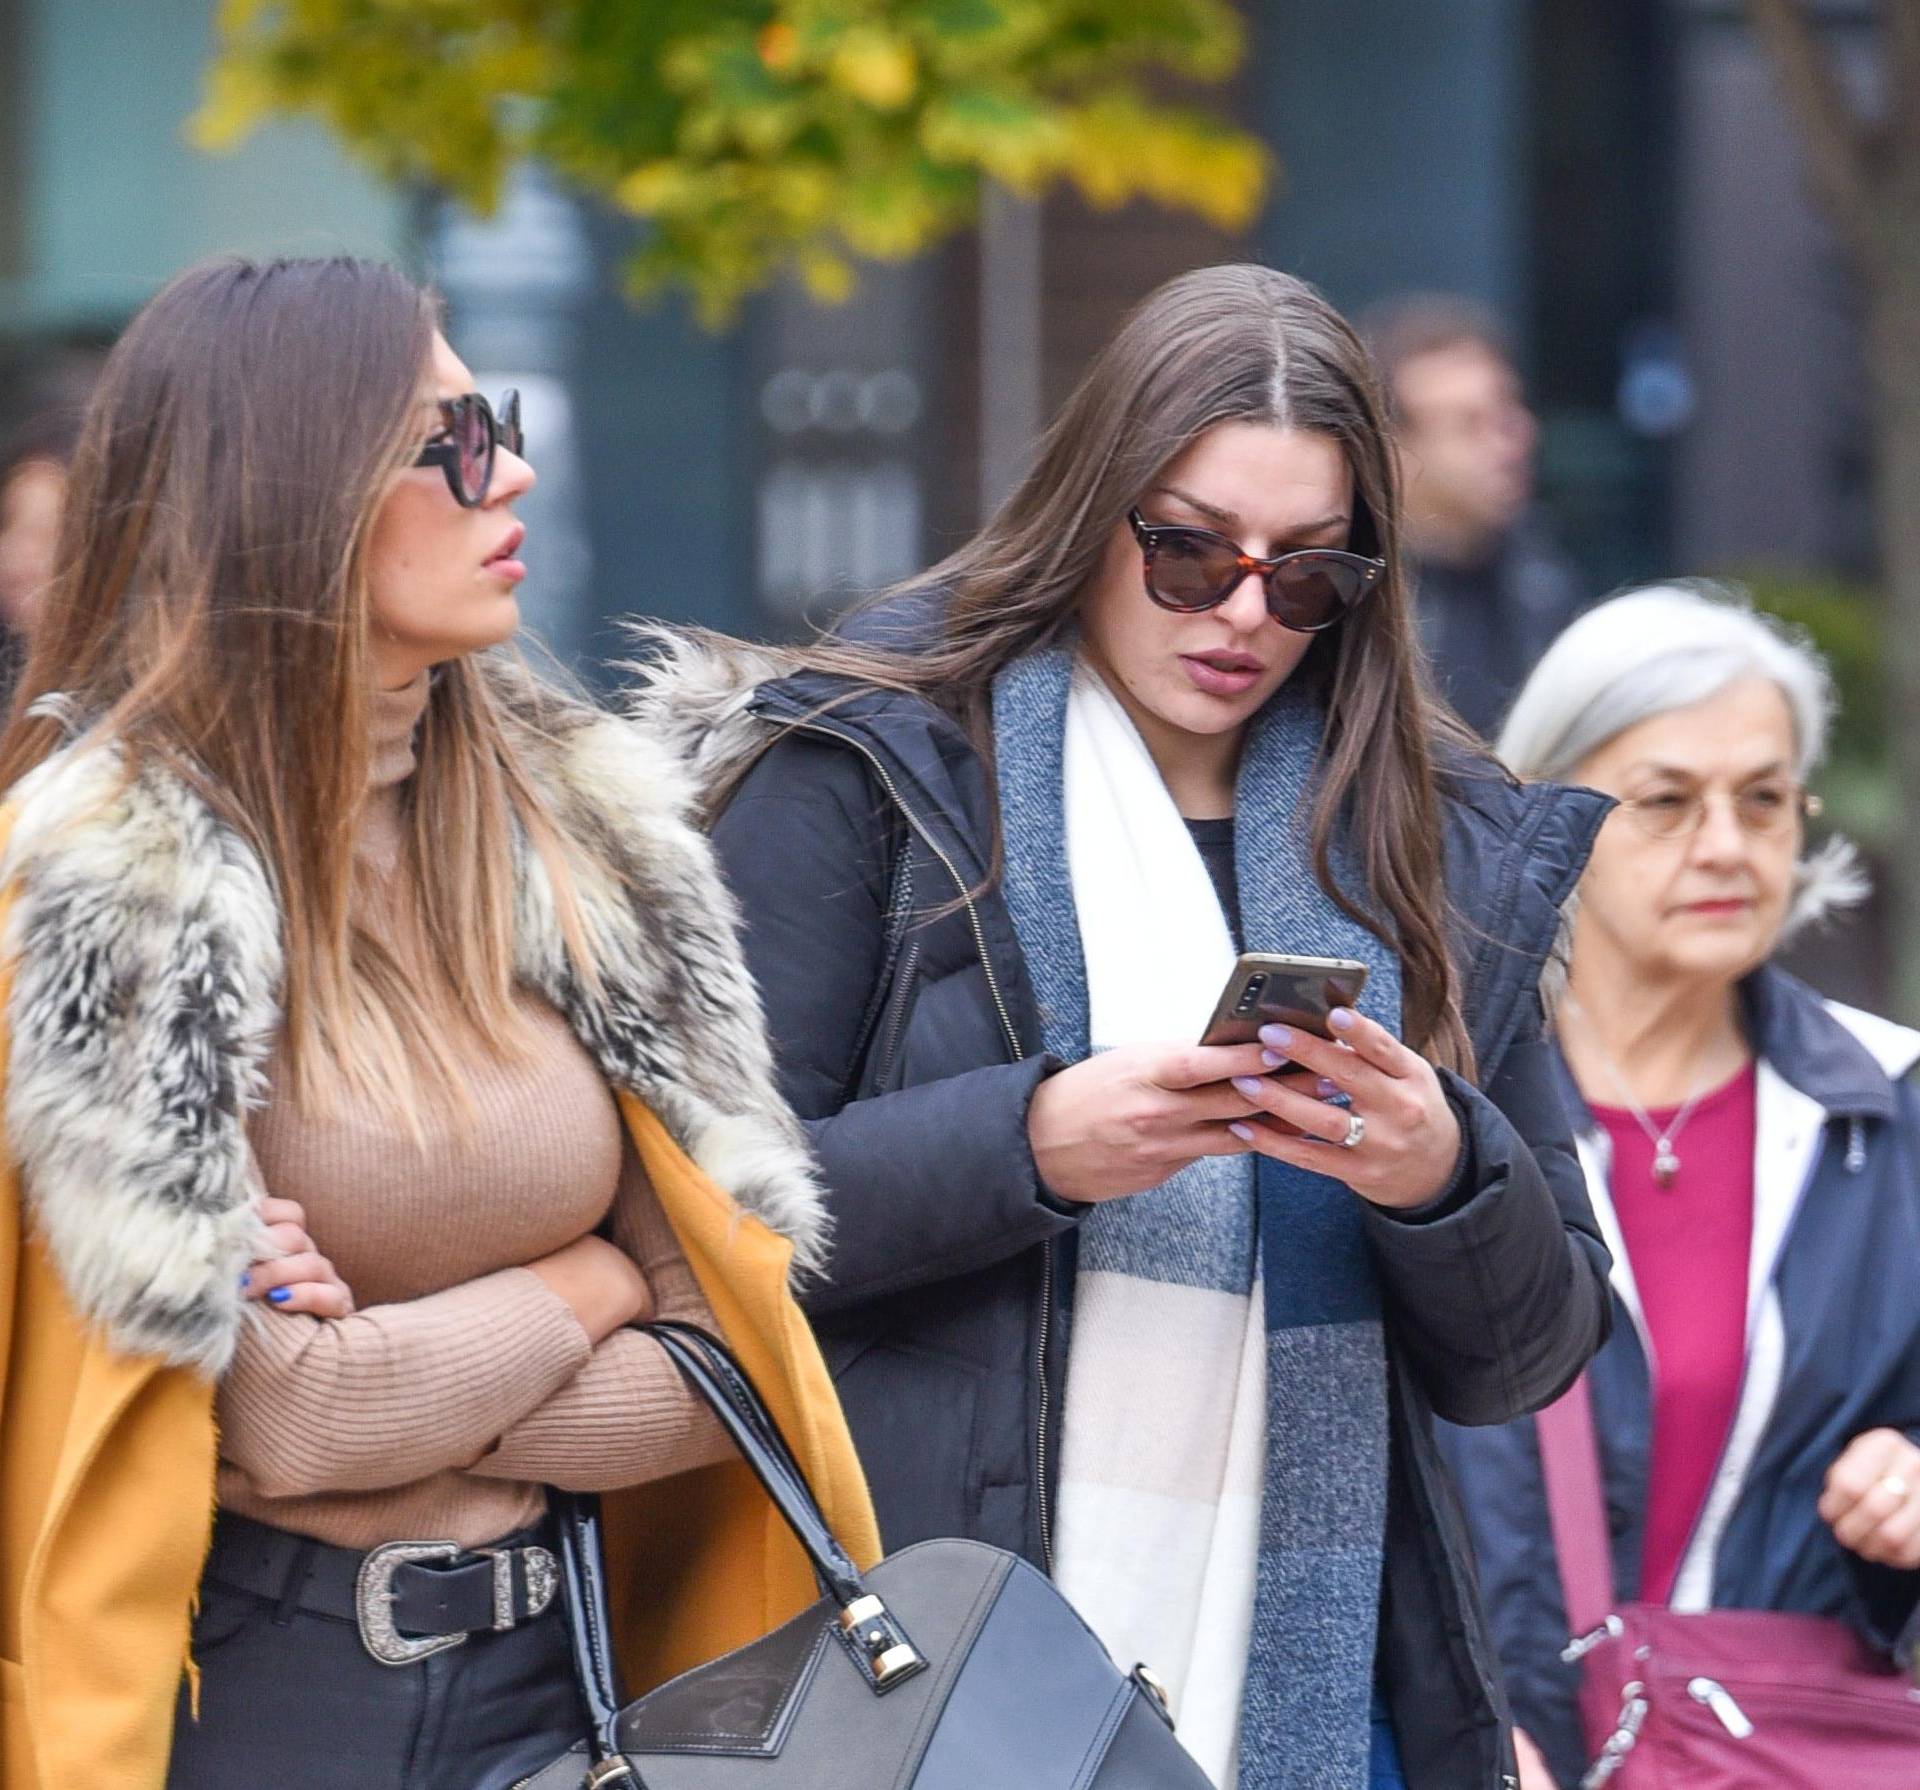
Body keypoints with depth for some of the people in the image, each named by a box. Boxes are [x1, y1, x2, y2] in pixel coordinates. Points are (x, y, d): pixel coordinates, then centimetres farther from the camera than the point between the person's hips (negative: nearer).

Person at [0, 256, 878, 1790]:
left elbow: (722, 1358, 2)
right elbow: (282, 1422, -18)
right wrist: (576, 1287, -4)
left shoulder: (579, 828, 4)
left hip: (548, 1664, 5)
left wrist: (407, 1379, -12)